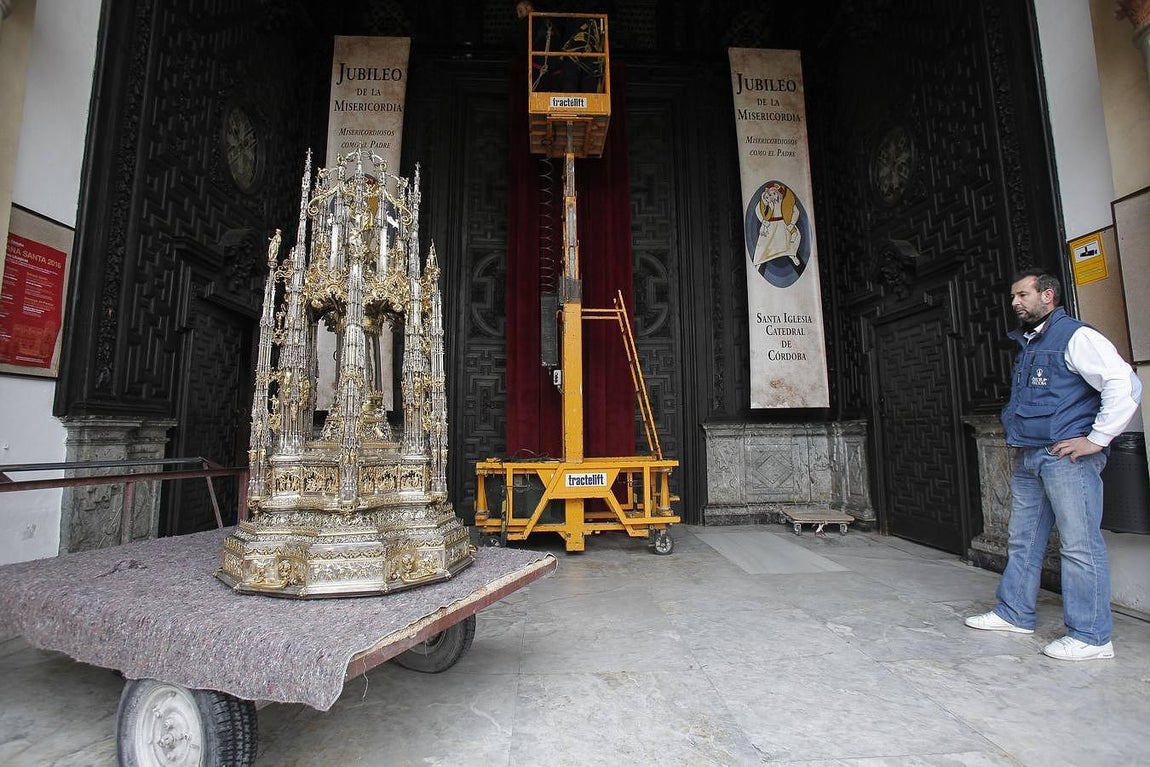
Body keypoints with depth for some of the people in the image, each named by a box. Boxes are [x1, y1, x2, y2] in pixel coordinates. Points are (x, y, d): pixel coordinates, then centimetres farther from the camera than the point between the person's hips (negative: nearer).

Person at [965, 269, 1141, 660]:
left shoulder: (1075, 336, -7)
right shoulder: (1027, 345, 18)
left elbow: (1125, 385, -17)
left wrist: (1096, 439, -17)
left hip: (1067, 458, -9)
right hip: (1028, 459, 9)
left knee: (1080, 545, -2)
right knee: (1023, 540, 14)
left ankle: (1091, 636, 9)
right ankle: (1014, 613, 24)